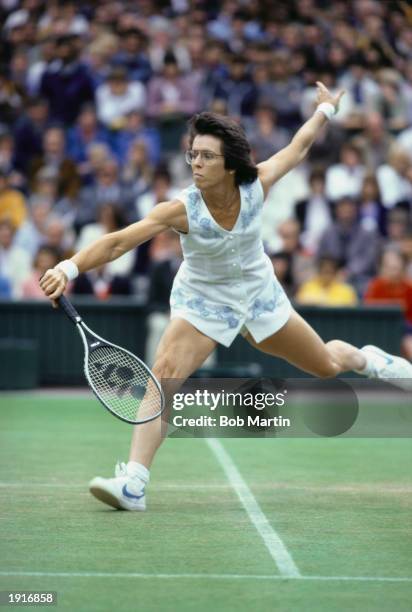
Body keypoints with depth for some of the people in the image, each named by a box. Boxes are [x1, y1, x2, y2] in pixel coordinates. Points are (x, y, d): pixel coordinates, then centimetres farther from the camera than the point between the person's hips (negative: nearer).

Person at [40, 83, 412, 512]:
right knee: (163, 376, -26)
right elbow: (118, 242, -40)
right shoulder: (182, 209, -30)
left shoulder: (256, 186, -23)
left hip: (258, 293, 3)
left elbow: (296, 150, -2)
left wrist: (326, 110, 13)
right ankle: (133, 483, -31)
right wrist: (69, 268, -55)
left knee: (327, 365, 18)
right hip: (201, 300, -3)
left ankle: (367, 359, 56)